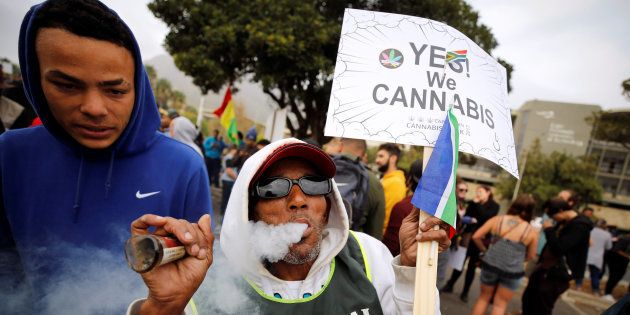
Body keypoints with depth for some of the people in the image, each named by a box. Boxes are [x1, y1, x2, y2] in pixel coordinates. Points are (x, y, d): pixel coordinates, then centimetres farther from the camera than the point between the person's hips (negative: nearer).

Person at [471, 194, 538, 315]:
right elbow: (531, 256, 5)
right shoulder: (531, 231, -7)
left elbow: (476, 237, -5)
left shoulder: (497, 220, -5)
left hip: (490, 265, 1)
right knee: (500, 305, 15)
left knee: (484, 297, 21)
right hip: (512, 272, -1)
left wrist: (485, 250, 11)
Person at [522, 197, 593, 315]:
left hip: (556, 274, -9)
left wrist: (549, 229, -17)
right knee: (528, 298, 19)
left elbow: (559, 247, -29)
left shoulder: (579, 226, -20)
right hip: (543, 268, 9)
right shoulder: (563, 222, 9)